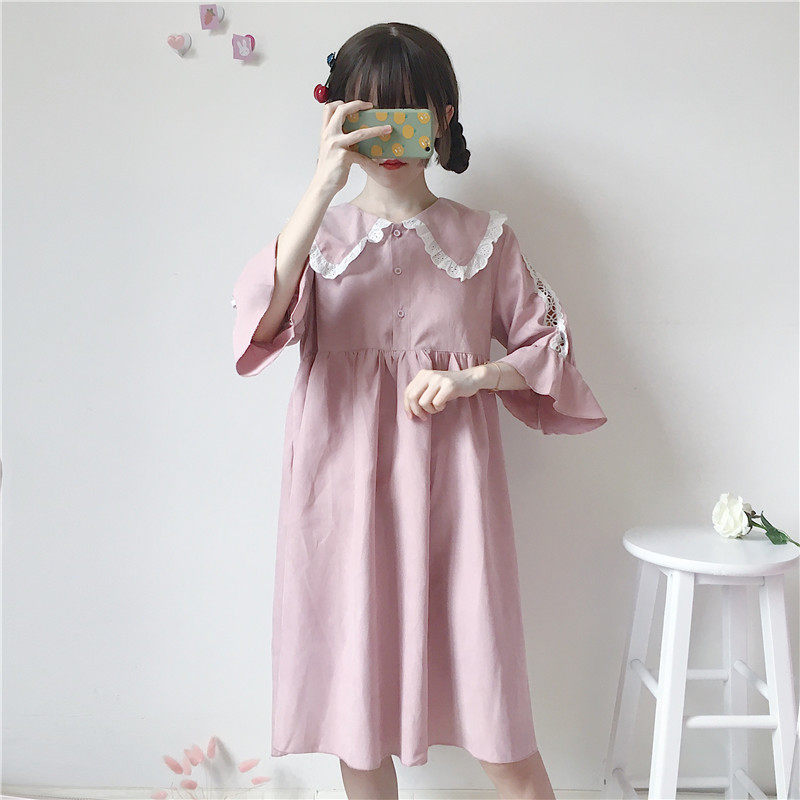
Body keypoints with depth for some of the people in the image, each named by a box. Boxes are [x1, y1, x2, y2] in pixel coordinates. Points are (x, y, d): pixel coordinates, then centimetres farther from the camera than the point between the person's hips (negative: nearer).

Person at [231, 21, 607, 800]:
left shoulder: (484, 237, 5)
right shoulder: (318, 231, 3)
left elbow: (549, 344, 9)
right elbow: (262, 321, -17)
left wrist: (470, 377, -9)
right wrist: (324, 184, -23)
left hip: (451, 491, 0)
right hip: (344, 491, 1)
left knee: (489, 703, 5)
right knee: (356, 703, 11)